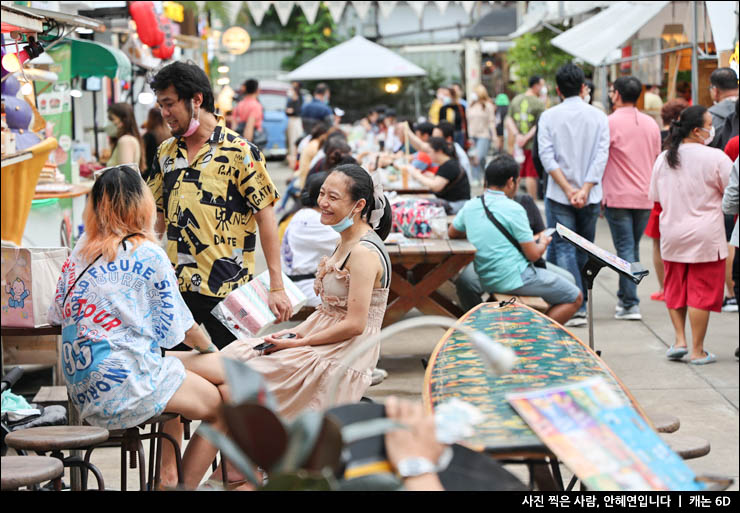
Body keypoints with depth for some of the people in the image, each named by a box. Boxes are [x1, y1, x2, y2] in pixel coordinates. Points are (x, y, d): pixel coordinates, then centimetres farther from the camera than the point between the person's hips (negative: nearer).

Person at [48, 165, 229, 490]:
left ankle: (166, 478, 22)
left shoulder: (80, 252, 7)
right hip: (125, 385, -8)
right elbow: (178, 326, -3)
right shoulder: (148, 255, -9)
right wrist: (209, 348, 17)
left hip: (82, 388, 8)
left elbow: (58, 315, 15)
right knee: (224, 404, 6)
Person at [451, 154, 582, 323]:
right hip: (515, 279, -7)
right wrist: (543, 242, 9)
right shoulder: (513, 209, -15)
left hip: (486, 281, 7)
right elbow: (533, 255, -12)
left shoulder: (470, 206, 2)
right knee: (574, 297, 3)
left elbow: (452, 233, 22)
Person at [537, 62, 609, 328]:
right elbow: (601, 155, -7)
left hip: (558, 195, -2)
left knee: (563, 249, -2)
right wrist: (585, 190, -12)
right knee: (585, 250, 14)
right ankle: (582, 301, 21)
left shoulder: (549, 116, -2)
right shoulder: (598, 117, 2)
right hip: (590, 196, 2)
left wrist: (568, 190, -12)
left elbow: (547, 156, -10)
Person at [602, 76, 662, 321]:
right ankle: (624, 296, 24)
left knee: (625, 249, -4)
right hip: (645, 197, 5)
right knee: (633, 248, 15)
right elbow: (657, 159, 16)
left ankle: (630, 305, -7)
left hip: (618, 197, -5)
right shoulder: (651, 124, 8)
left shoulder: (610, 123, -11)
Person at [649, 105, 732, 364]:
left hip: (671, 234, 5)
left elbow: (655, 196, 12)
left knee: (675, 288, 17)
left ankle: (680, 340, 11)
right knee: (702, 291, 1)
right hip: (705, 236, -5)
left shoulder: (663, 159, 3)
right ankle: (697, 350, 4)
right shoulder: (715, 158, -14)